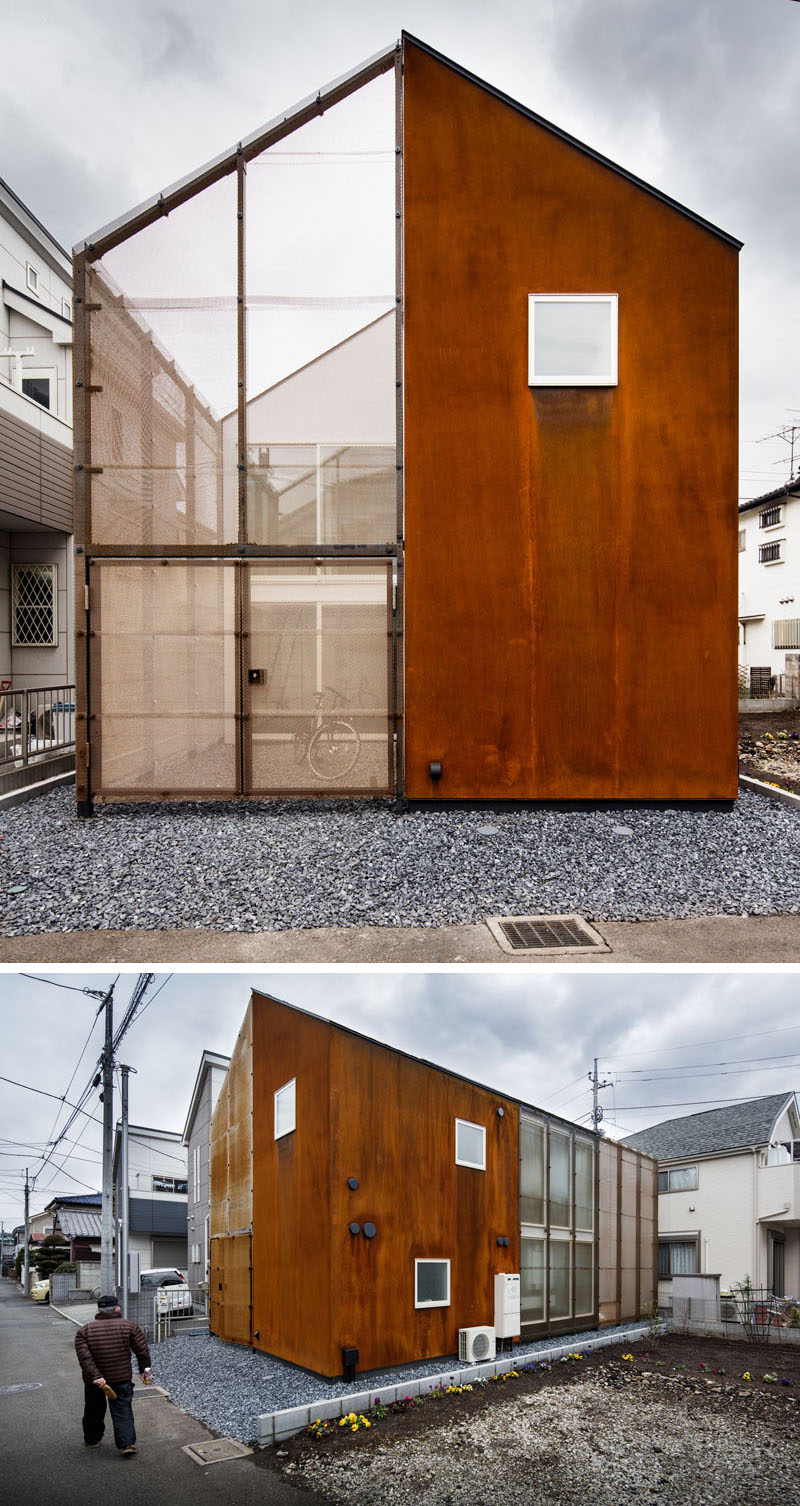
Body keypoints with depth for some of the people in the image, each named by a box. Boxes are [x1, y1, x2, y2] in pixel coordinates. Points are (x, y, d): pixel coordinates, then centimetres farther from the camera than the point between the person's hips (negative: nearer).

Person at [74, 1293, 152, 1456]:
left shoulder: (84, 1331, -4)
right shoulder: (129, 1326, -4)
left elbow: (85, 1358, -15)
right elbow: (142, 1350, -4)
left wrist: (95, 1377, -20)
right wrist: (145, 1369, 7)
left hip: (94, 1380, 1)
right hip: (122, 1378, -1)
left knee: (94, 1411, 21)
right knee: (123, 1411, 5)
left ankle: (92, 1440, 34)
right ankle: (127, 1443, -6)